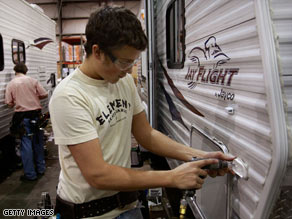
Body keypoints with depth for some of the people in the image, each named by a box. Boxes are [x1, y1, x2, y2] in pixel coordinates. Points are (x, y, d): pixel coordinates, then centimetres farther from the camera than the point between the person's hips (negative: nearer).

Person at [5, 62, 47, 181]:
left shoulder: (10, 84, -2)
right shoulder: (33, 80, 0)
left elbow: (9, 103, -2)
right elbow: (44, 94, 0)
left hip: (22, 117, -2)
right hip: (36, 114, 2)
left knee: (26, 144, 3)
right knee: (38, 142, 15)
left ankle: (30, 174, 7)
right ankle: (40, 169, 26)